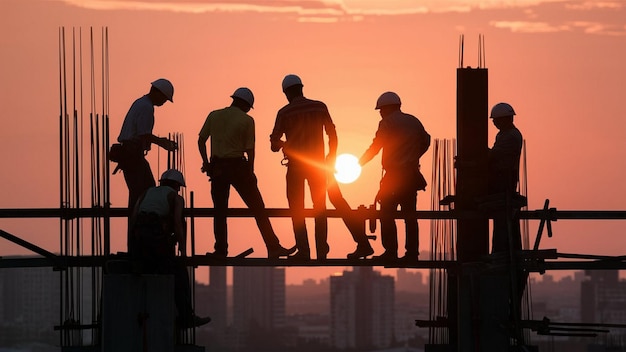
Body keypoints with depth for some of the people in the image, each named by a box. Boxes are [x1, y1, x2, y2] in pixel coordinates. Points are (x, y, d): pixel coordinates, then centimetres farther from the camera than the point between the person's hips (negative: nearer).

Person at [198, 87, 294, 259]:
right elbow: (250, 150, -4)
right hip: (238, 166, -3)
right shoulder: (246, 120, -3)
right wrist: (250, 173, 4)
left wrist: (206, 162, 14)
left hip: (217, 167, 3)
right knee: (258, 209, 2)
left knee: (220, 211, 11)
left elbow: (201, 140, 8)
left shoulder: (213, 116, 7)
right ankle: (273, 248, 0)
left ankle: (221, 251, 4)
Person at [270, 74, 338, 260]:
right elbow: (332, 134, 3)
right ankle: (322, 250, 8)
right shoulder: (320, 107, -1)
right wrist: (331, 157, 16)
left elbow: (274, 143, -3)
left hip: (295, 165, -2)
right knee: (320, 209, 11)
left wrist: (281, 144, 21)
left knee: (297, 209, 4)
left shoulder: (284, 113, -7)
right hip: (317, 164, 2)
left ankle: (303, 251, -5)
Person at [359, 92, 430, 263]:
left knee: (387, 214, -4)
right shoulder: (413, 121, 13)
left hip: (394, 174, -7)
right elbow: (425, 141, 20)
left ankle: (391, 251, -10)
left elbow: (375, 147, -6)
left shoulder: (387, 122, -6)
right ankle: (412, 252, 6)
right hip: (412, 174, 7)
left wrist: (359, 163, 4)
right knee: (409, 214, 9)